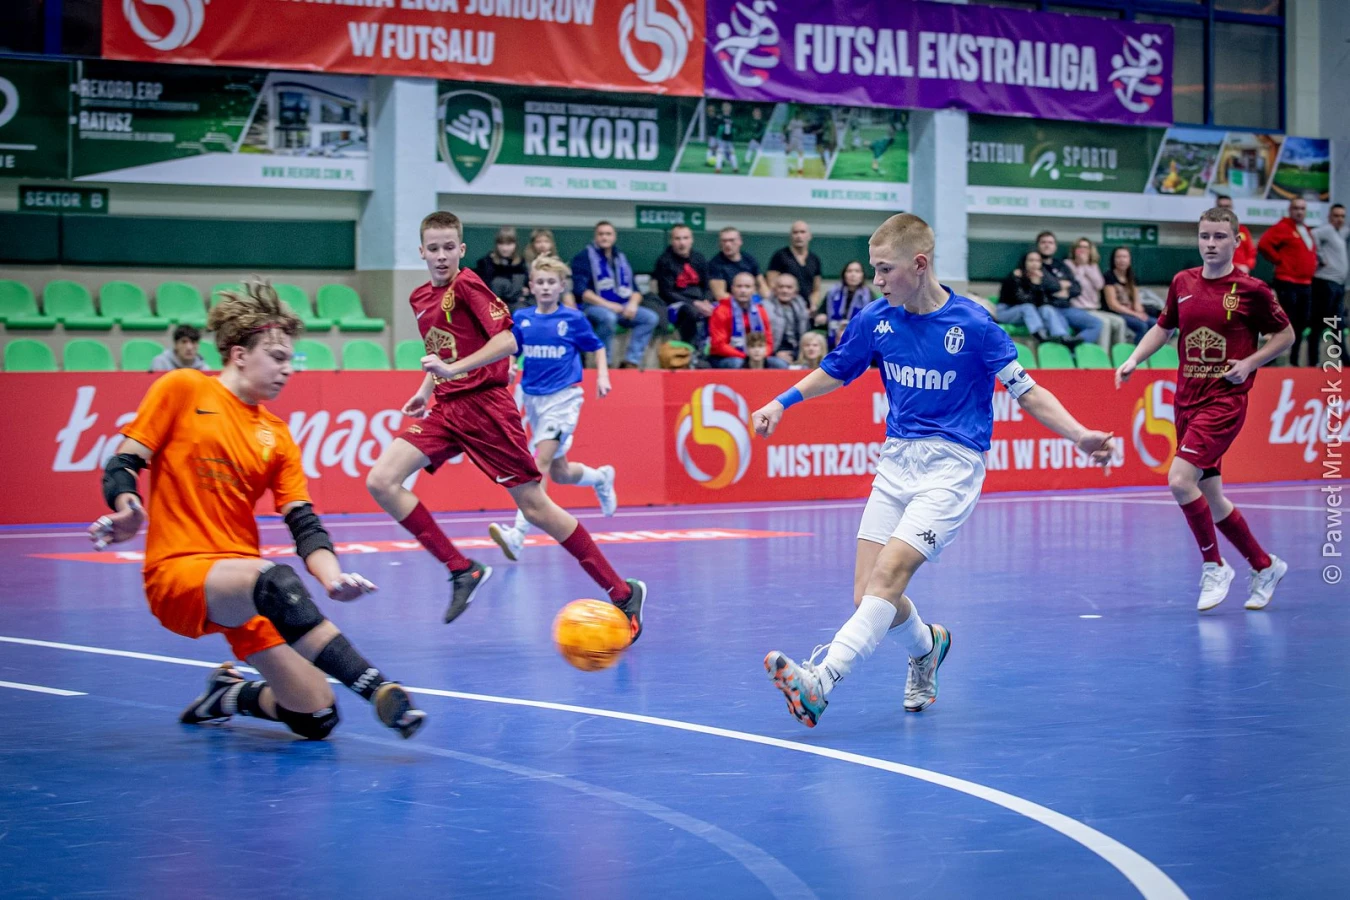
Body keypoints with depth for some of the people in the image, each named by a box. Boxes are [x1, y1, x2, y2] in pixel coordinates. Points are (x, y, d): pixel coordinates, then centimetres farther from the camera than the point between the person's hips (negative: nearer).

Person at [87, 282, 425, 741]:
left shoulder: (276, 435, 15)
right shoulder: (183, 389, 3)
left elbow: (304, 524, 8)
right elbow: (122, 463, 0)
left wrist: (331, 577, -12)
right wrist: (126, 509, -23)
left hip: (243, 587, 6)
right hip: (178, 573, -6)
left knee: (316, 718, -8)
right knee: (274, 579, -39)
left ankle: (230, 693, 22)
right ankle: (380, 690, -43)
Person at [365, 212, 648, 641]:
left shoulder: (468, 285, -10)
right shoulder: (420, 299, 13)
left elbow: (507, 340, -20)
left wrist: (455, 369, -28)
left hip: (484, 405, -7)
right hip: (445, 408, 7)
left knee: (535, 507, -6)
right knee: (381, 481, -11)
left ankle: (623, 593, 4)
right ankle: (462, 570, -4)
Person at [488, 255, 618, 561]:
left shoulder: (572, 319, -3)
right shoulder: (522, 319, 3)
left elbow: (597, 347, 10)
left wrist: (602, 376, -2)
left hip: (563, 398, -5)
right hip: (533, 399, 5)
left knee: (541, 462, -20)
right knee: (559, 473, 13)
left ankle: (518, 534, -27)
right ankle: (600, 477, 47)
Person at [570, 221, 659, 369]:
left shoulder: (620, 258, 17)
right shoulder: (584, 257, -1)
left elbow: (634, 289, 16)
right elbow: (580, 290, -12)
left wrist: (633, 303, -8)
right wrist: (607, 304, -20)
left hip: (622, 307, 6)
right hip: (594, 307, -6)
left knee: (650, 317, -16)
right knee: (608, 317, -39)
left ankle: (631, 361, -19)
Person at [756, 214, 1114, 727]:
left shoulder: (972, 324, -11)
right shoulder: (875, 321, 2)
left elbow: (1027, 392, -4)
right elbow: (835, 371, 21)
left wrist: (1081, 436, -16)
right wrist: (782, 402, 10)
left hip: (952, 466, -5)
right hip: (896, 460, 5)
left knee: (889, 573, -22)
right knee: (867, 594, -1)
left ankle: (819, 683, -31)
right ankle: (926, 647, 32)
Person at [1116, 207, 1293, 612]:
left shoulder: (1251, 289, -6)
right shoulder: (1183, 283, 7)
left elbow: (1285, 335, 4)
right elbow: (1163, 327, 21)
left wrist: (1249, 363, -10)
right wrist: (1134, 359, 5)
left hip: (1225, 399, -6)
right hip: (1187, 399, 6)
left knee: (1180, 480, -22)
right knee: (1210, 498, 8)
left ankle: (1214, 567, -4)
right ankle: (1264, 565, 28)